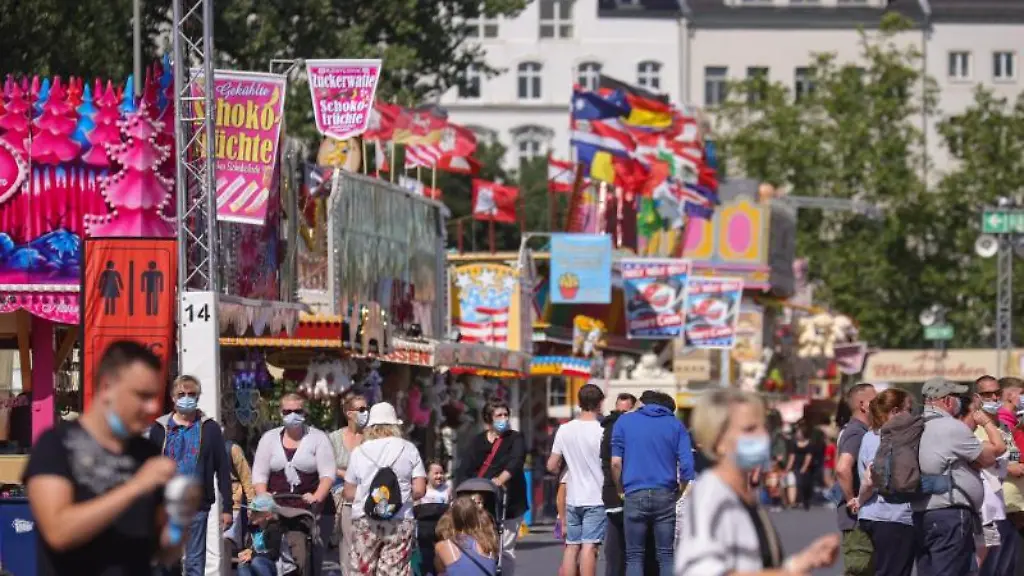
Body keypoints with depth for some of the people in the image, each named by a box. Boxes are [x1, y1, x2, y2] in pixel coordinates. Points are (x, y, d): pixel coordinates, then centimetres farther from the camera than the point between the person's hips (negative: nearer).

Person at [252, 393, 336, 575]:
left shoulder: (318, 438, 4)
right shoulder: (269, 438, 12)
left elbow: (328, 474, -4)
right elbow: (259, 474, 7)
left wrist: (316, 498, -20)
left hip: (307, 508, -3)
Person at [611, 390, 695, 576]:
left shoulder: (624, 421, 8)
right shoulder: (676, 425, 7)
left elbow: (616, 462, 0)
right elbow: (687, 464, -3)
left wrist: (621, 490, 11)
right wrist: (680, 491, 10)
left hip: (634, 496, 0)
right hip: (665, 496, 0)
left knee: (634, 556, 4)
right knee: (666, 556, 5)